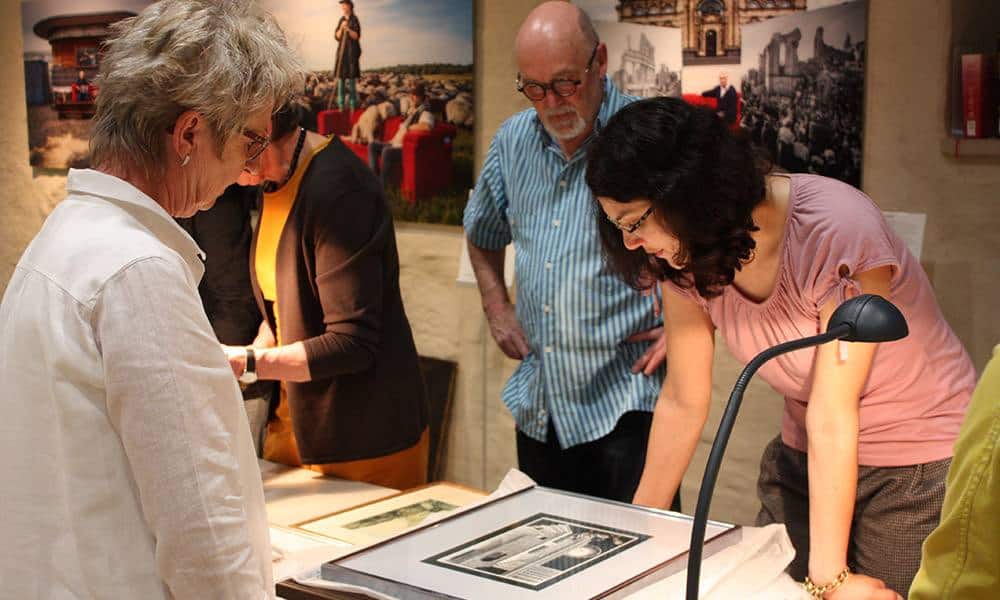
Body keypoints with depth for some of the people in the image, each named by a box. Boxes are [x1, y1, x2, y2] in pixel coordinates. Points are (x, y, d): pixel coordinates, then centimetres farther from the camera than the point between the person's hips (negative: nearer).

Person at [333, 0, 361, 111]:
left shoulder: (354, 20, -5)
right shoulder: (341, 20, 13)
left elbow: (356, 36, -11)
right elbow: (337, 37, 8)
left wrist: (348, 29, -27)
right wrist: (341, 29, -11)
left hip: (352, 51, -6)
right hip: (342, 51, 6)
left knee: (351, 79, -8)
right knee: (341, 78, 2)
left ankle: (352, 106, -5)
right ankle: (341, 106, 5)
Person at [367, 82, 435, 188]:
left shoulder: (425, 112, -14)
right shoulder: (411, 111, 17)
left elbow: (427, 126, -36)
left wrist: (408, 127, -21)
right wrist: (394, 140, 15)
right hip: (396, 144, 10)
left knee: (387, 151, -35)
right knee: (372, 145, 5)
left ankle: (382, 185, -28)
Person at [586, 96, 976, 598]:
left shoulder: (836, 232, -28)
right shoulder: (688, 254, -9)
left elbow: (832, 416, -28)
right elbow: (683, 403, -3)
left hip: (916, 468, -5)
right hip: (803, 459, 5)